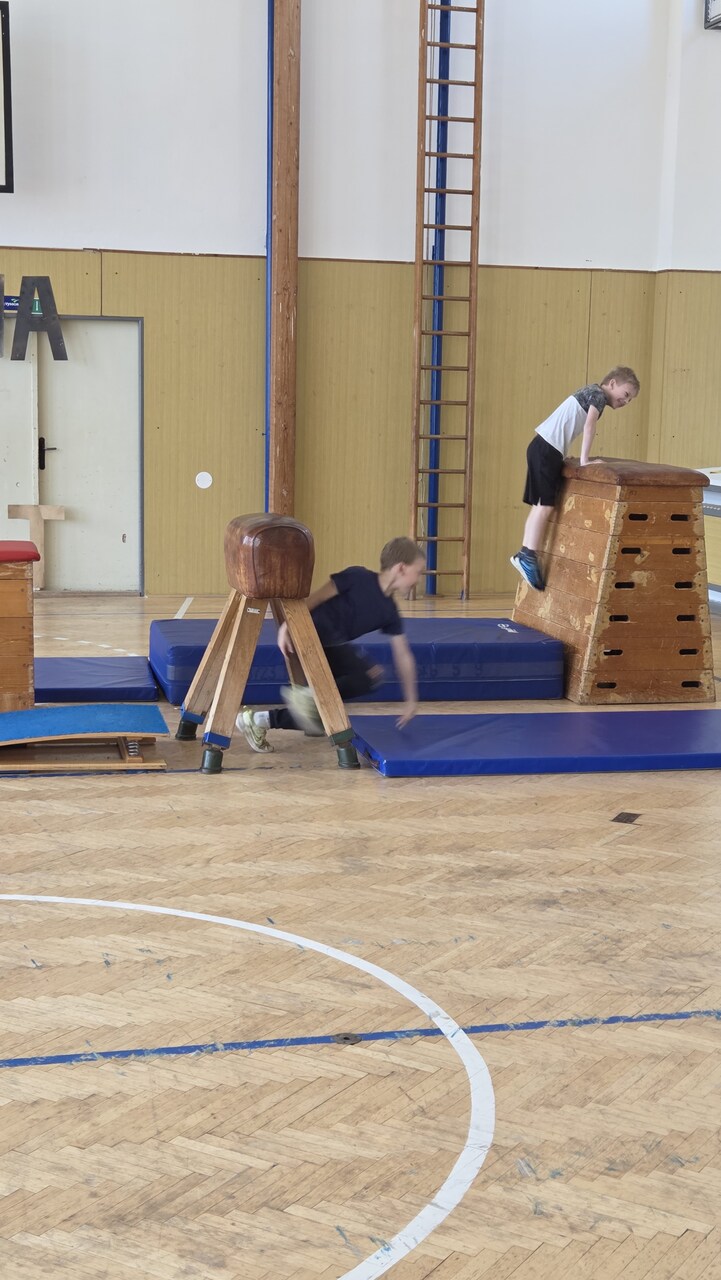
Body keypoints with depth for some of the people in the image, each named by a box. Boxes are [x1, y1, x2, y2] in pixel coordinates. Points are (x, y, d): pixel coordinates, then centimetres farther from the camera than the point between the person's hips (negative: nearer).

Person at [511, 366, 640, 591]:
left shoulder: (590, 394, 24)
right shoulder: (599, 394, -3)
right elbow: (589, 425, -13)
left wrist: (584, 458, 21)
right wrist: (584, 460, -14)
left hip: (543, 448, 10)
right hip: (547, 448, -10)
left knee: (540, 505, 8)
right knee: (545, 505, -11)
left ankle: (526, 555, 6)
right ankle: (528, 555, -14)